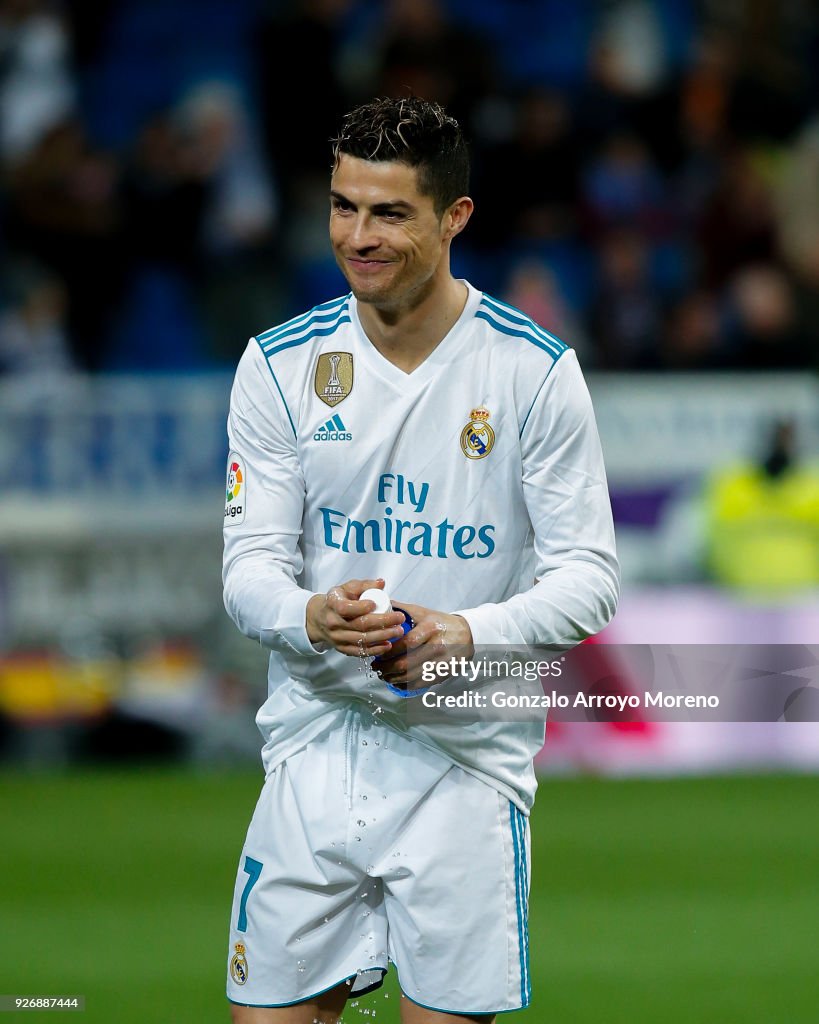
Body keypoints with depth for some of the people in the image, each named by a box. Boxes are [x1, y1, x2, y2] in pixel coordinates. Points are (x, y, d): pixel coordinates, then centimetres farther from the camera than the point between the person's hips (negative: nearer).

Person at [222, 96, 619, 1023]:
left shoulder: (536, 372, -5)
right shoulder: (278, 365, 1)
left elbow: (589, 575, -5)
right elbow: (249, 564, 0)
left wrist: (468, 632, -23)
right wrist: (310, 618, -23)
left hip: (467, 763, -2)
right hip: (315, 745, 2)